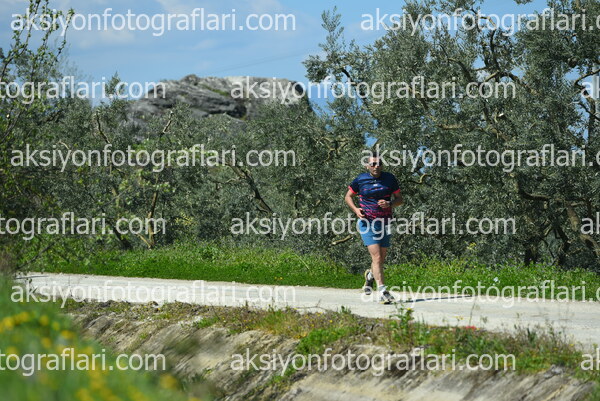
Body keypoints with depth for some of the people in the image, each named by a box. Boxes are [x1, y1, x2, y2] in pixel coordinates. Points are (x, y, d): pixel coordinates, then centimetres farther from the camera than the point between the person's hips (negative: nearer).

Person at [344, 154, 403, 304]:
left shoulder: (389, 179, 3)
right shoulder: (360, 180, -1)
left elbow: (400, 199, 8)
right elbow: (348, 197, 11)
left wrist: (390, 204, -14)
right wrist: (355, 209, -8)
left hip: (384, 223, 3)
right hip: (367, 223, -3)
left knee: (381, 259, 12)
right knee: (376, 257, -16)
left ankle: (370, 275, 46)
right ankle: (382, 291, -20)